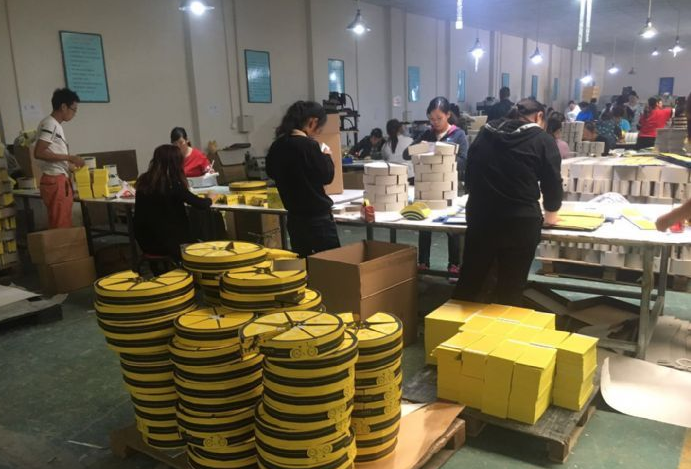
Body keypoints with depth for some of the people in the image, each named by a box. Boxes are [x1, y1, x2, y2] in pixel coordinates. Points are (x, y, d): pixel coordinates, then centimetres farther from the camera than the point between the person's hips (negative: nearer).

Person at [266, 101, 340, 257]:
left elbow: (272, 172, 21)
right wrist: (326, 156, 5)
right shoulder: (308, 145, -17)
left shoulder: (278, 144, 5)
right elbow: (326, 176, -12)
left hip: (294, 216, 8)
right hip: (317, 216, -8)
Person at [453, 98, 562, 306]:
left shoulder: (485, 133, 12)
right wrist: (550, 212, 22)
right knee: (511, 288, 8)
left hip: (480, 216, 4)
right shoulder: (542, 139, 0)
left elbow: (470, 174, 20)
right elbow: (552, 181, 3)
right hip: (520, 221, -4)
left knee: (469, 280, 17)